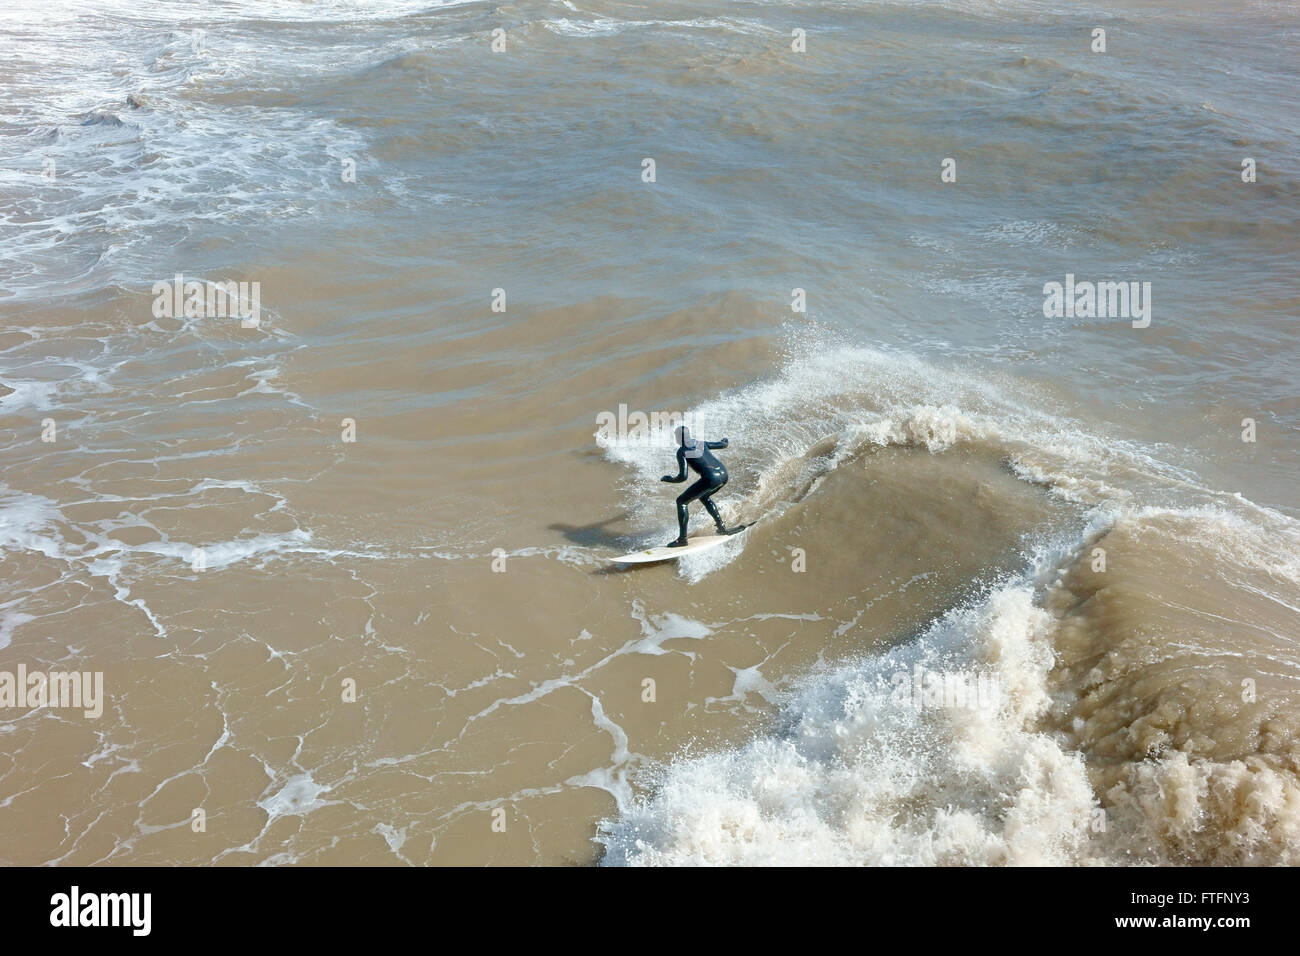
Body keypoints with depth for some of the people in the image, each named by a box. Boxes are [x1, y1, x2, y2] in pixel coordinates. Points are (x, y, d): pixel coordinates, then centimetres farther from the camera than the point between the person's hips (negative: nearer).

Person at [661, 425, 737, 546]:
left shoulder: (681, 452, -3)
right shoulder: (701, 443, 16)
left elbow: (683, 477, -9)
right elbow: (723, 444, 29)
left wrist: (667, 478, 9)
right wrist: (724, 440, 54)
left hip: (711, 479, -7)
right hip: (723, 474, 7)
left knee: (681, 501, 7)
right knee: (704, 496, 35)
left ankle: (682, 538, 2)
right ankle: (722, 528, 33)